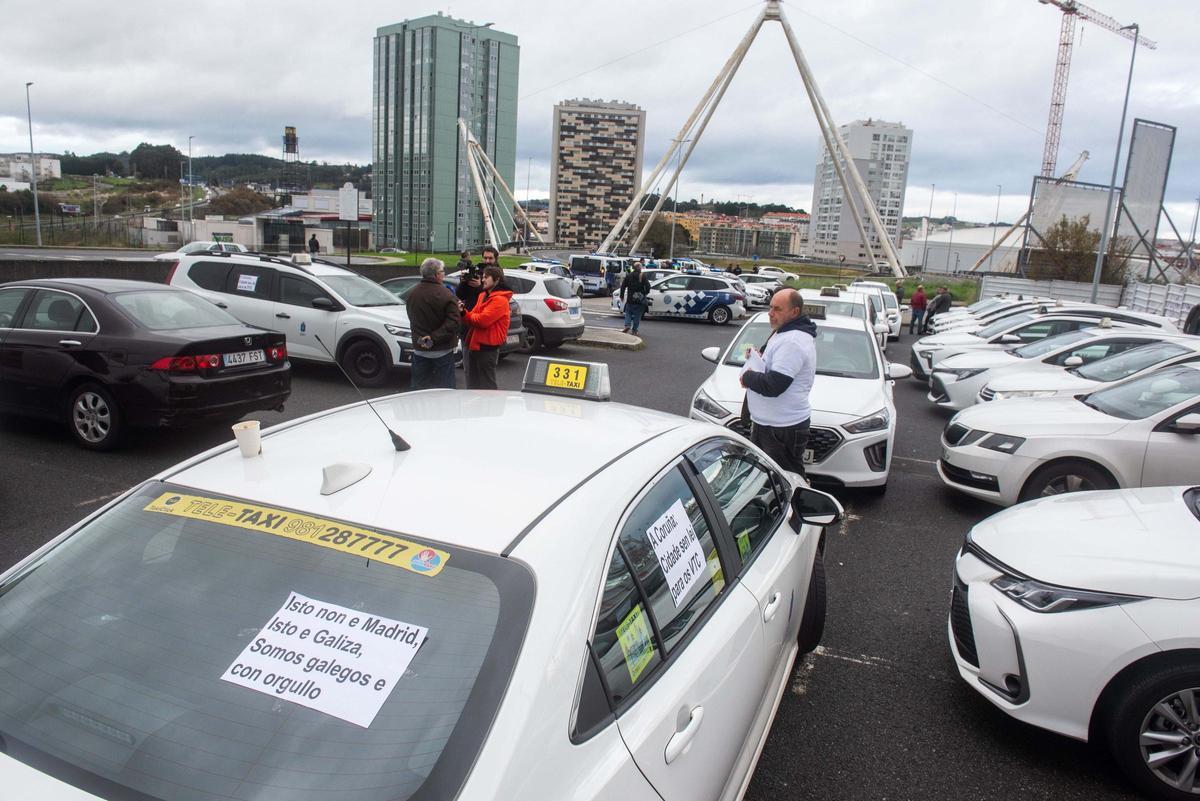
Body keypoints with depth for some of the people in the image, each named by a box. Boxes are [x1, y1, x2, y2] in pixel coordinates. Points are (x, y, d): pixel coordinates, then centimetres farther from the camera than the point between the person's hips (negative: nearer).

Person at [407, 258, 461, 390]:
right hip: (442, 350, -5)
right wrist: (434, 338, -19)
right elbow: (454, 321, -22)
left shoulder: (412, 293, 5)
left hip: (419, 349, 5)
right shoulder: (445, 295, -15)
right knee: (444, 389, 4)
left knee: (419, 387, 12)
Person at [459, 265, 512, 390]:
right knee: (473, 383, 15)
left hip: (488, 347, -9)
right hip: (477, 345, 9)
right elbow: (474, 319, 14)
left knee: (486, 384, -2)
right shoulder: (483, 296, 16)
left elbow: (482, 320, -22)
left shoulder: (499, 299, -14)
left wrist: (465, 314, -5)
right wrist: (464, 312, -6)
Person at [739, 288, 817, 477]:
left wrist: (747, 377, -11)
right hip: (765, 423, 11)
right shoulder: (784, 333, 12)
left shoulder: (793, 342, -23)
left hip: (783, 429, -11)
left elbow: (773, 385, -30)